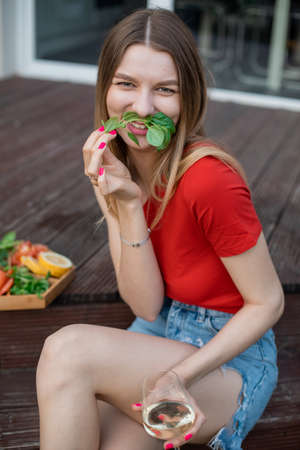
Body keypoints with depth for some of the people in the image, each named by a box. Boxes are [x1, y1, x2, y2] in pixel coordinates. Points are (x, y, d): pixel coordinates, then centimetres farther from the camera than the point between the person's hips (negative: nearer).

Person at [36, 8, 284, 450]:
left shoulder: (208, 179, -26)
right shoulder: (115, 166, -5)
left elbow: (268, 302, -15)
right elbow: (147, 307, -10)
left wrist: (180, 376, -23)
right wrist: (129, 205, -23)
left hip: (229, 359, -5)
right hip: (159, 335, 5)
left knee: (68, 350, -26)